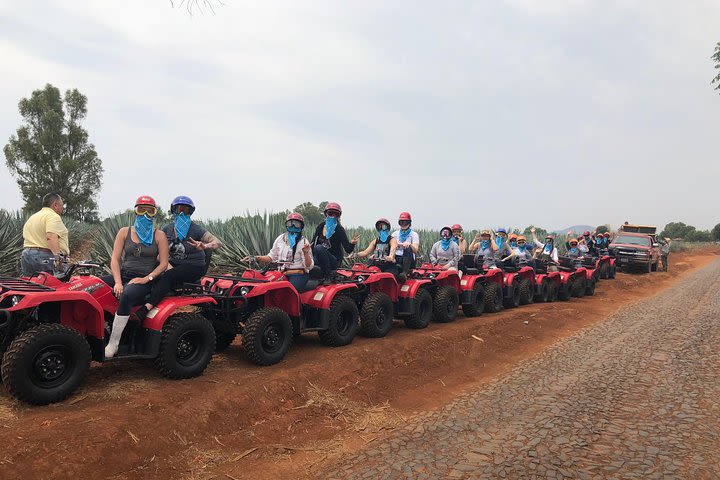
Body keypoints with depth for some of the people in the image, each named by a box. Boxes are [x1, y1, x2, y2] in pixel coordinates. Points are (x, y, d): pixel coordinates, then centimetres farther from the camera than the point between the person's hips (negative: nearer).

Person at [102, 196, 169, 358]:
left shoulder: (159, 235, 6)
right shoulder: (124, 232, 12)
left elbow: (163, 264, 1)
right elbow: (115, 259, 5)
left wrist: (147, 279, -14)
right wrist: (118, 282, -10)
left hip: (145, 280, -4)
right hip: (123, 275, 4)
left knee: (126, 296, -35)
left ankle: (113, 343, -31)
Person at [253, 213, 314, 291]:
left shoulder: (303, 242, 0)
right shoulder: (280, 239, 13)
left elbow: (309, 266, -4)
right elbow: (271, 257, 20)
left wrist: (306, 253, -22)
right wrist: (255, 258, 6)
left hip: (298, 275, -4)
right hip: (281, 274, 4)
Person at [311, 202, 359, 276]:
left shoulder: (339, 229, -6)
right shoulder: (320, 227, 7)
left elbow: (348, 250, -12)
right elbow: (313, 243, 10)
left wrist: (352, 243, -34)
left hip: (334, 261, -5)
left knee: (319, 248, -30)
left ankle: (328, 275, -24)